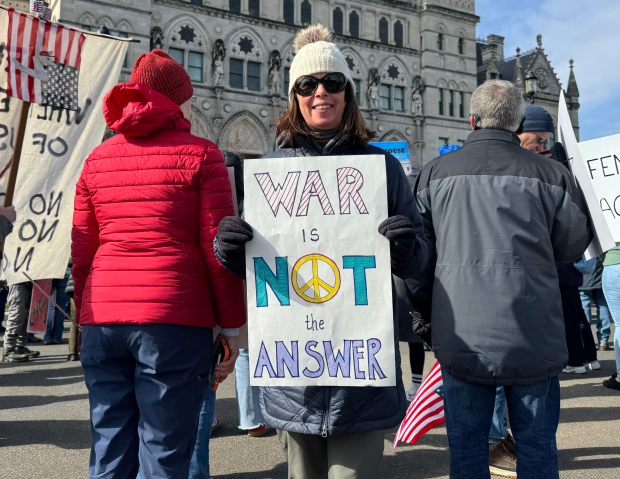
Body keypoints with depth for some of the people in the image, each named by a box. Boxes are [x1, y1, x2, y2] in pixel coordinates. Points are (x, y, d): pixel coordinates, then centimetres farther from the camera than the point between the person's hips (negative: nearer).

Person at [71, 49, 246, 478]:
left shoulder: (97, 159, 13)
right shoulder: (199, 154, 0)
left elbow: (82, 253, 13)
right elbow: (218, 248, -5)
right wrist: (232, 325, 1)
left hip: (103, 319, 5)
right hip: (175, 318, -4)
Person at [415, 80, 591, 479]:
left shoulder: (434, 173, -1)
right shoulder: (551, 174, -4)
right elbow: (572, 248, 3)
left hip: (461, 335, 1)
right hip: (533, 336, 0)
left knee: (466, 446, 14)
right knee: (538, 446, 15)